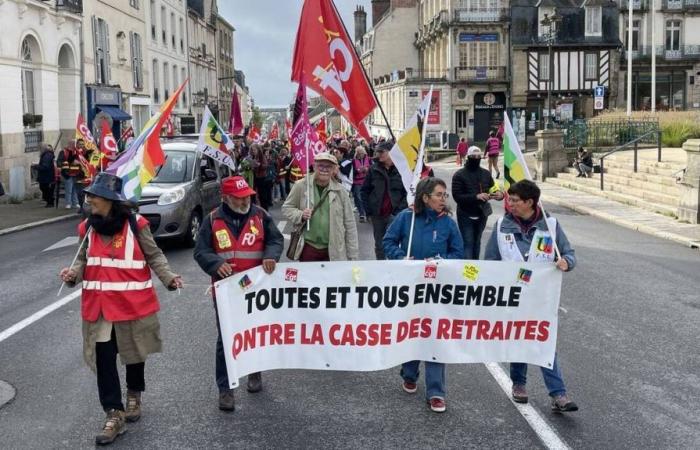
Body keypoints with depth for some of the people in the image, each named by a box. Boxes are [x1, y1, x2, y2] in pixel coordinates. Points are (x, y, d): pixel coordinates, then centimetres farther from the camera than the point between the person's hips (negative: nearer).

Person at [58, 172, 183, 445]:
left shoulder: (135, 225, -11)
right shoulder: (88, 228, 2)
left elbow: (154, 256, -5)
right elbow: (84, 260, 10)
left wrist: (169, 278, -19)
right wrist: (73, 274, -11)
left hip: (133, 303, -3)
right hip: (99, 305, 3)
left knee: (134, 352, 16)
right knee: (103, 359, -2)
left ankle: (134, 396, 41)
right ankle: (114, 415, 6)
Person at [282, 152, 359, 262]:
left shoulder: (340, 191, 0)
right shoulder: (301, 186, -3)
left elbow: (350, 224, 3)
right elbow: (286, 208, 7)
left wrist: (353, 256, 2)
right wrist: (300, 215, -15)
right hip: (307, 248, 0)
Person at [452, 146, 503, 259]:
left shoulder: (486, 173, 5)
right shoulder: (459, 175, -10)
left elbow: (493, 189, 10)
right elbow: (457, 196, -17)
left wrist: (499, 194, -16)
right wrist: (476, 196, -29)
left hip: (482, 214, 5)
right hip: (466, 216, -5)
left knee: (477, 242, 15)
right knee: (468, 243, -8)